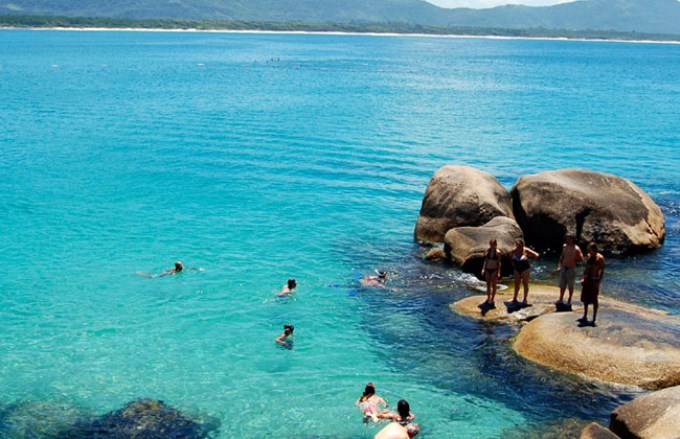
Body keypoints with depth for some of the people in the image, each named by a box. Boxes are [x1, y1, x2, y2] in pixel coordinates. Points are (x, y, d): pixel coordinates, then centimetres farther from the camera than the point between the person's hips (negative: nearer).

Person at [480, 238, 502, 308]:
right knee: (488, 285, 12)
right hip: (487, 269, 4)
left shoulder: (497, 252, -9)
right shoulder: (488, 251, 4)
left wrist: (498, 272, -12)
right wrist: (483, 269, 3)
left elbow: (499, 262, -7)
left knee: (494, 285, 2)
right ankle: (488, 299, 24)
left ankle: (492, 300, 10)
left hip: (494, 270, -4)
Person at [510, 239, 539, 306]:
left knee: (525, 284, 1)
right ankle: (514, 299, 17)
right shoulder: (514, 251, -3)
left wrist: (530, 262, -8)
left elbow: (536, 255, -11)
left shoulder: (526, 250, -15)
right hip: (517, 269, 5)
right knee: (516, 284, 9)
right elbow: (510, 255, 21)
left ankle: (525, 300, 7)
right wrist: (513, 263, 12)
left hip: (525, 269, -5)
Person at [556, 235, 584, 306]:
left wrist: (573, 260, -7)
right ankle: (561, 299, 21)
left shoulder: (576, 249, -10)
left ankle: (569, 301, 14)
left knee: (570, 286, 4)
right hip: (563, 268, 5)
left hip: (571, 269, -5)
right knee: (562, 285, 11)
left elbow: (581, 259, -9)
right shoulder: (564, 246, 8)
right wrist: (559, 266, 12)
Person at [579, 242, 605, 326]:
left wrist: (598, 282, -18)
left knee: (594, 300, -1)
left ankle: (593, 320, 6)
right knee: (585, 299, 12)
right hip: (587, 279, 7)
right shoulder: (588, 256, 9)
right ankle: (585, 317, 24)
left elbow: (602, 271, -12)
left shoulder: (600, 258, -11)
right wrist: (583, 278, 6)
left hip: (594, 280, -7)